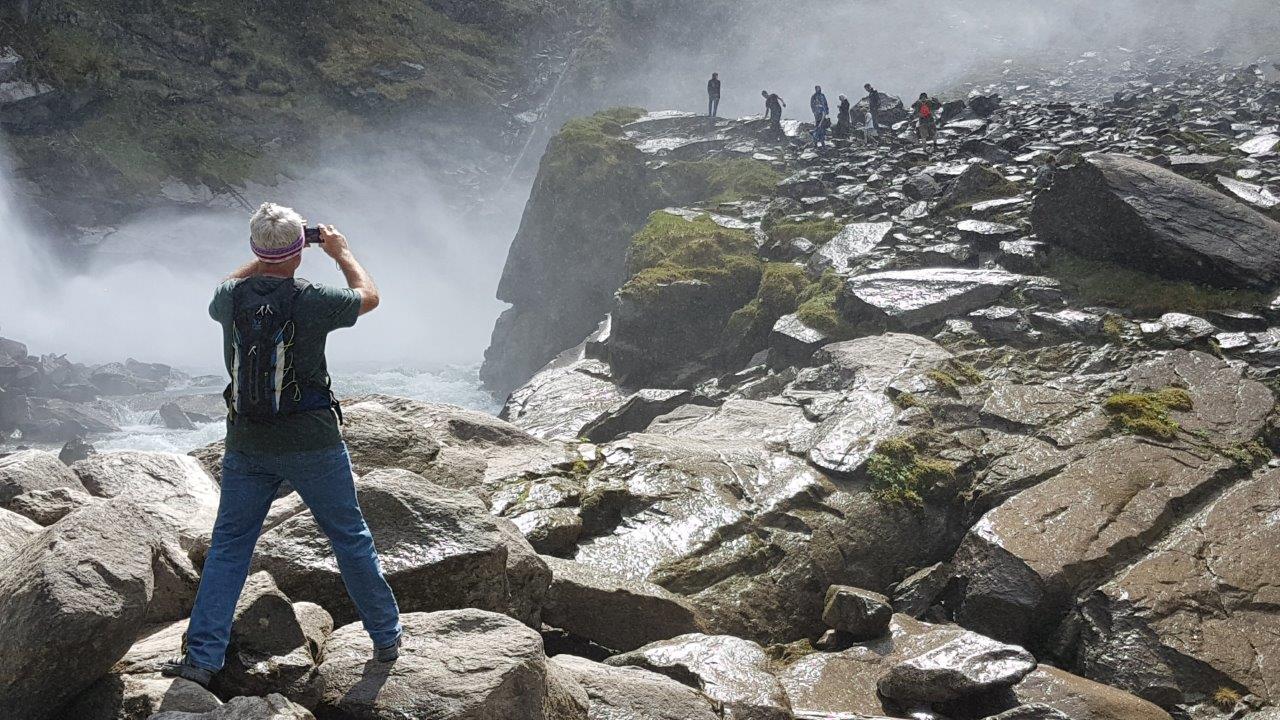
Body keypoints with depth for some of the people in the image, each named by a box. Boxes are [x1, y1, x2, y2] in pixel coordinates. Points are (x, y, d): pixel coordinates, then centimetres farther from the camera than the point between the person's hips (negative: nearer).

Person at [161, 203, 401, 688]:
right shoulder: (312, 301, -15)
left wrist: (265, 261, 27)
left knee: (228, 545, 12)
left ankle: (201, 657, 10)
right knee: (351, 538, 10)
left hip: (247, 445, 3)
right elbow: (369, 296, 6)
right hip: (312, 443, -3)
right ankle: (386, 639, 21)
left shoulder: (232, 298, -5)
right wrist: (341, 252, 20)